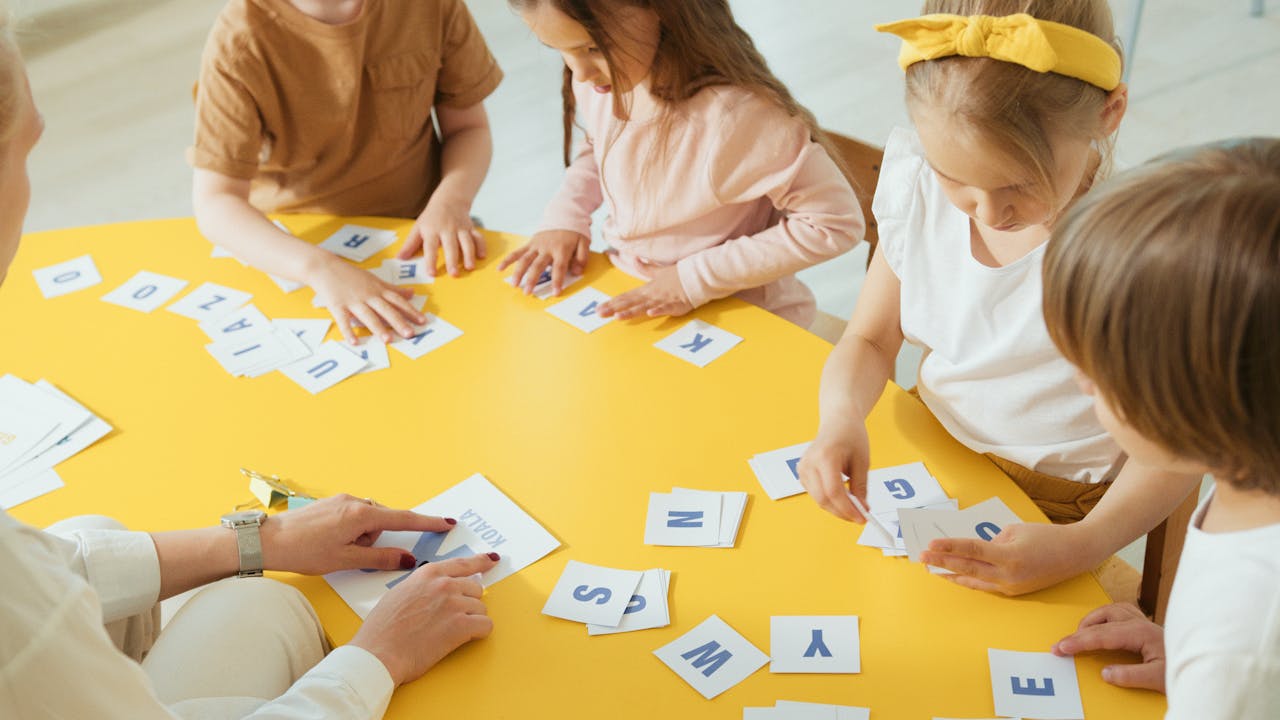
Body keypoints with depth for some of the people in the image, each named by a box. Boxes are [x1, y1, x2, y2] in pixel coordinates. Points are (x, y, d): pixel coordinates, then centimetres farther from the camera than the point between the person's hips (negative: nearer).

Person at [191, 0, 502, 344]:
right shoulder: (238, 41, -18)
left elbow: (469, 126, 2)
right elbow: (214, 205, -23)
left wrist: (451, 202, -20)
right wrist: (321, 268, -40)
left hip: (411, 237, 1)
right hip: (287, 244, -1)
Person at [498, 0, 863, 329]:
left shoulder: (733, 115, -31)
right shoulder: (598, 79, -8)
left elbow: (836, 223, -25)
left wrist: (696, 279, -24)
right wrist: (565, 218, -4)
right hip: (627, 295, 5)